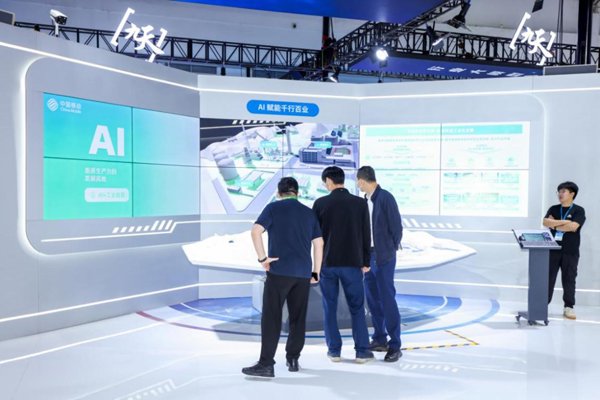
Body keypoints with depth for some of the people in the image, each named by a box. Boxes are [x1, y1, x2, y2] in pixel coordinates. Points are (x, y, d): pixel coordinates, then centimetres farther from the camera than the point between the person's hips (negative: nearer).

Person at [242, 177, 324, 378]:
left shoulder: (273, 208, 2)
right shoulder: (309, 212, 13)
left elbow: (256, 231, -13)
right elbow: (319, 243, 10)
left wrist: (262, 257, -7)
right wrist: (316, 272, 15)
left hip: (279, 270, -4)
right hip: (303, 273, 4)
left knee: (271, 317, -3)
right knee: (298, 318, 13)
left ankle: (266, 364, -5)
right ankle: (293, 359, 18)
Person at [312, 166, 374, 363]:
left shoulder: (320, 203, -4)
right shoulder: (360, 203, -2)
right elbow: (366, 235, 0)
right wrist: (365, 262, 9)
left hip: (327, 262, 0)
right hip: (352, 263, 0)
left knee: (329, 307, 9)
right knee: (357, 307, 8)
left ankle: (334, 350, 12)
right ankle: (362, 351, 8)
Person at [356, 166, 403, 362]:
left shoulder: (385, 197, -12)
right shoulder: (365, 200, 10)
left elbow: (397, 226, -11)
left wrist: (391, 250, -2)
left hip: (383, 257, -7)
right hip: (368, 256, 8)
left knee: (387, 299, -5)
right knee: (373, 299, 12)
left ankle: (395, 345, 2)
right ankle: (380, 339, 23)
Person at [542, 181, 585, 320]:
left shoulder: (578, 210, -1)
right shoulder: (553, 209, 10)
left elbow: (573, 227, -16)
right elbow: (545, 222, -6)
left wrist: (554, 225, -7)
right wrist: (563, 221, -14)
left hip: (570, 252, -3)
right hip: (553, 249, 3)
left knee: (569, 280, 2)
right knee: (548, 278, 3)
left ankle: (569, 307, 10)